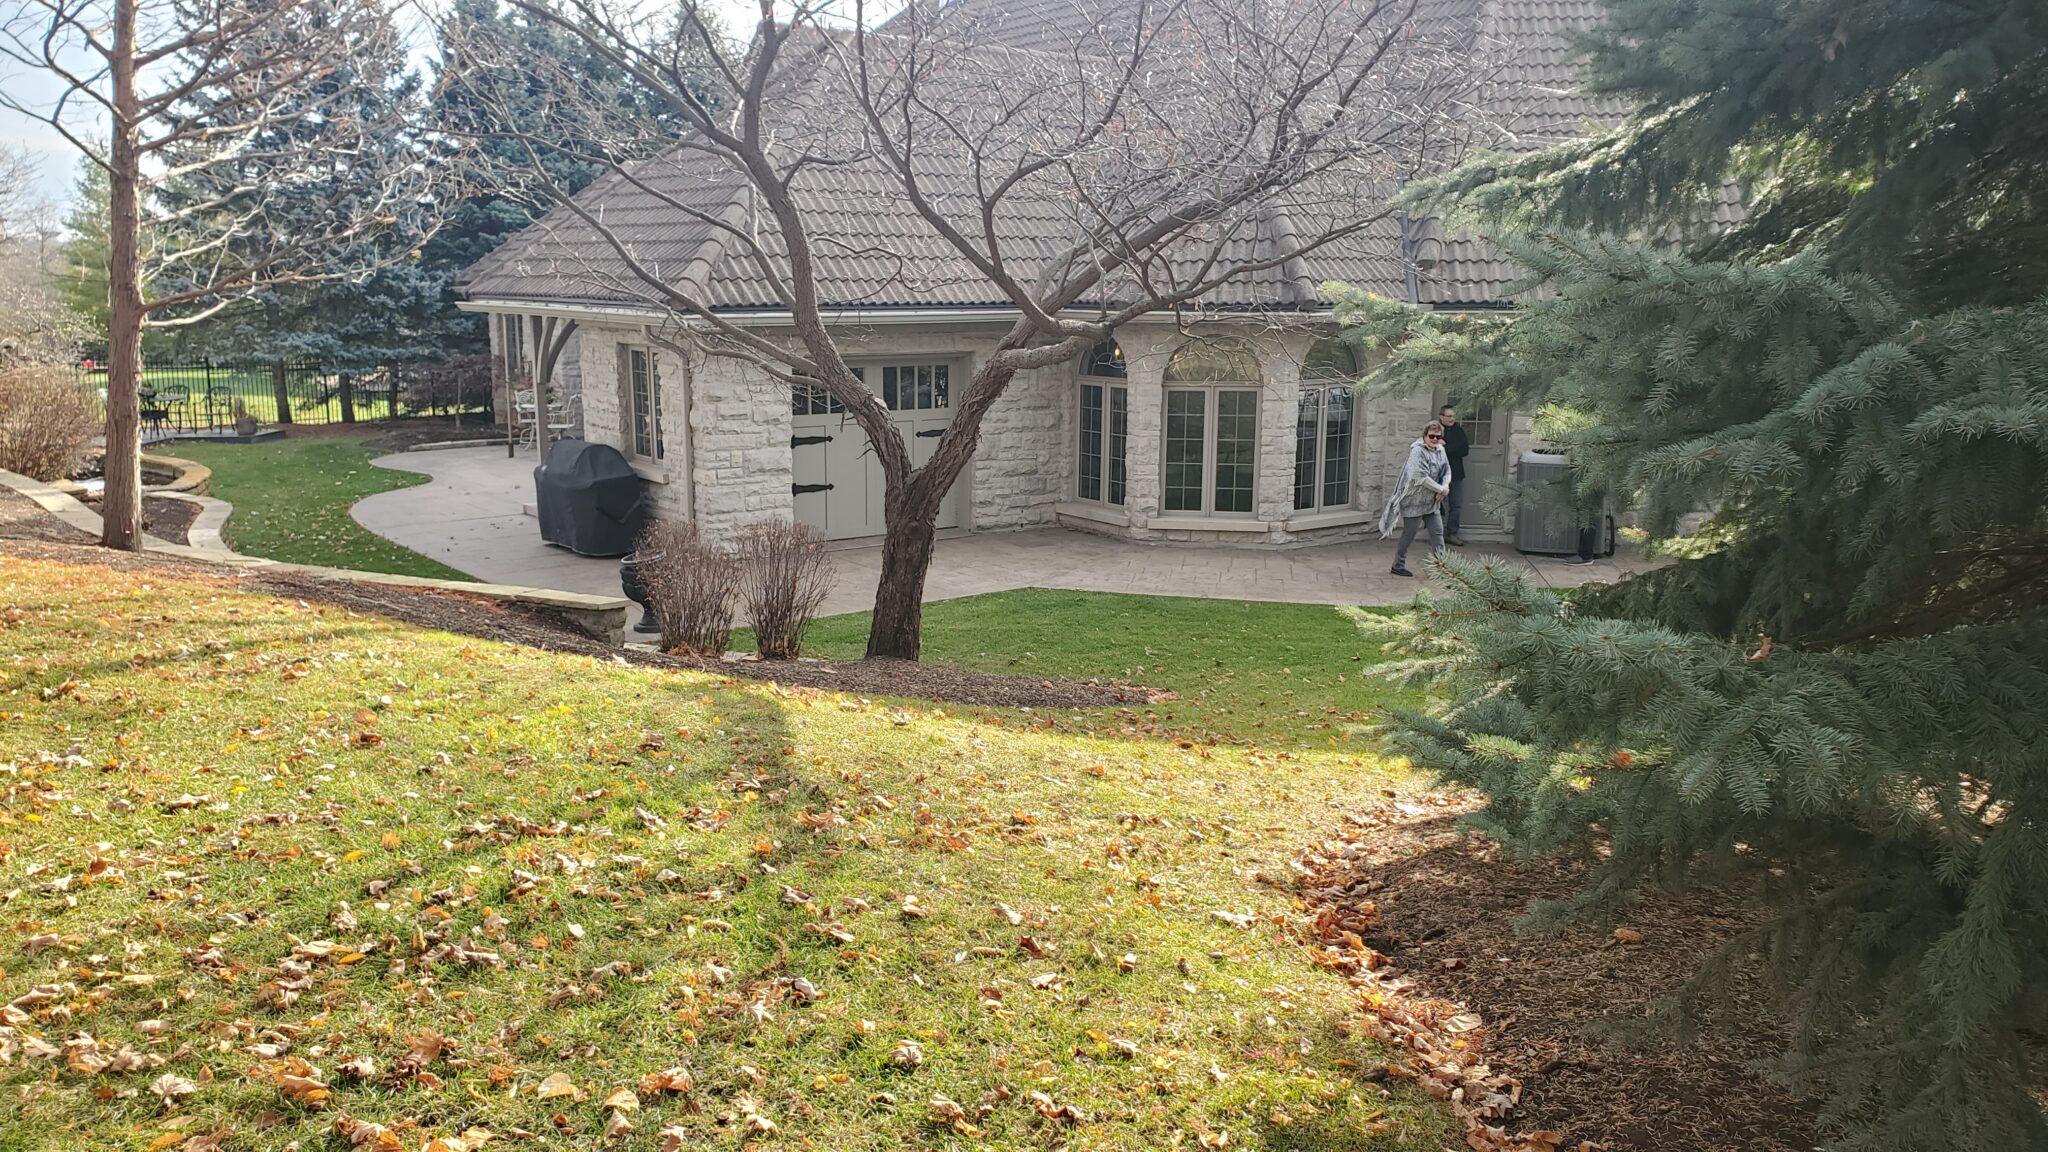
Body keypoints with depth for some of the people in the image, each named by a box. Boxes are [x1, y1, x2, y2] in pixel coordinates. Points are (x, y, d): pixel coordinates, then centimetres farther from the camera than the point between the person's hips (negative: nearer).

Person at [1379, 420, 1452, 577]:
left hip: (1432, 502, 7)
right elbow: (1421, 477, -25)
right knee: (1409, 534, 4)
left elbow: (1447, 472, 10)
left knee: (1437, 532, 6)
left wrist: (1445, 486, -12)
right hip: (1415, 501, -7)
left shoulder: (1440, 451, 5)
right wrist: (1440, 489, -17)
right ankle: (1398, 565, 18)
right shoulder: (1418, 451, -19)